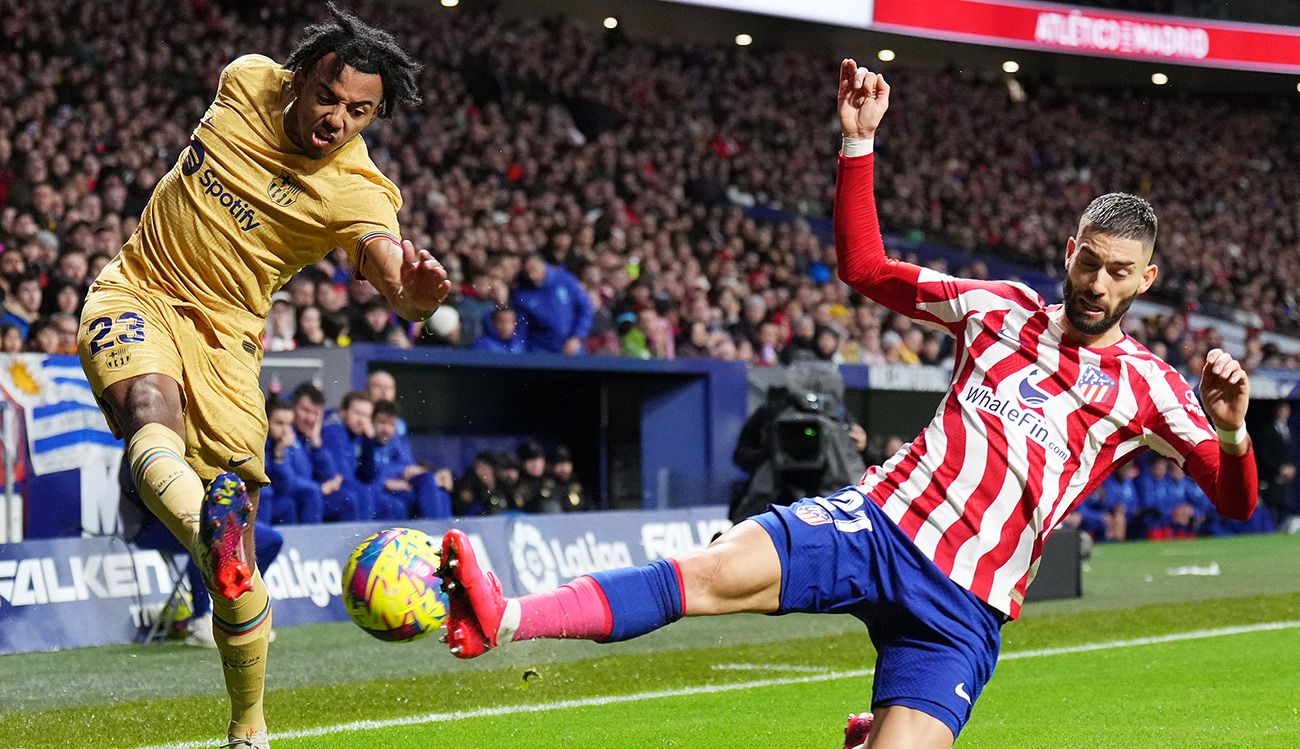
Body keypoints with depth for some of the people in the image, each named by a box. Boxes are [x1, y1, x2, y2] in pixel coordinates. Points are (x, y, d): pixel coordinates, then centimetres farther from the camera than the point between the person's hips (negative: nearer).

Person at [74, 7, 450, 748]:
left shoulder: (359, 193, -16)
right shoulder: (247, 81, -5)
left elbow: (397, 281, -35)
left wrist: (418, 294, -58)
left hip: (223, 338, -2)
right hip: (135, 293, 2)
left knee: (236, 553, -5)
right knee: (150, 403, -35)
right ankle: (210, 540, -64)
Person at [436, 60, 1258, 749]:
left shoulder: (1147, 386, 6)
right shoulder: (1003, 308, 12)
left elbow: (1236, 501, 3)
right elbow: (866, 266, 16)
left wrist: (1232, 432, -20)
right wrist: (860, 143, 7)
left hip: (962, 606, -1)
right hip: (879, 523, 1)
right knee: (718, 570, -23)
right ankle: (505, 618, -36)